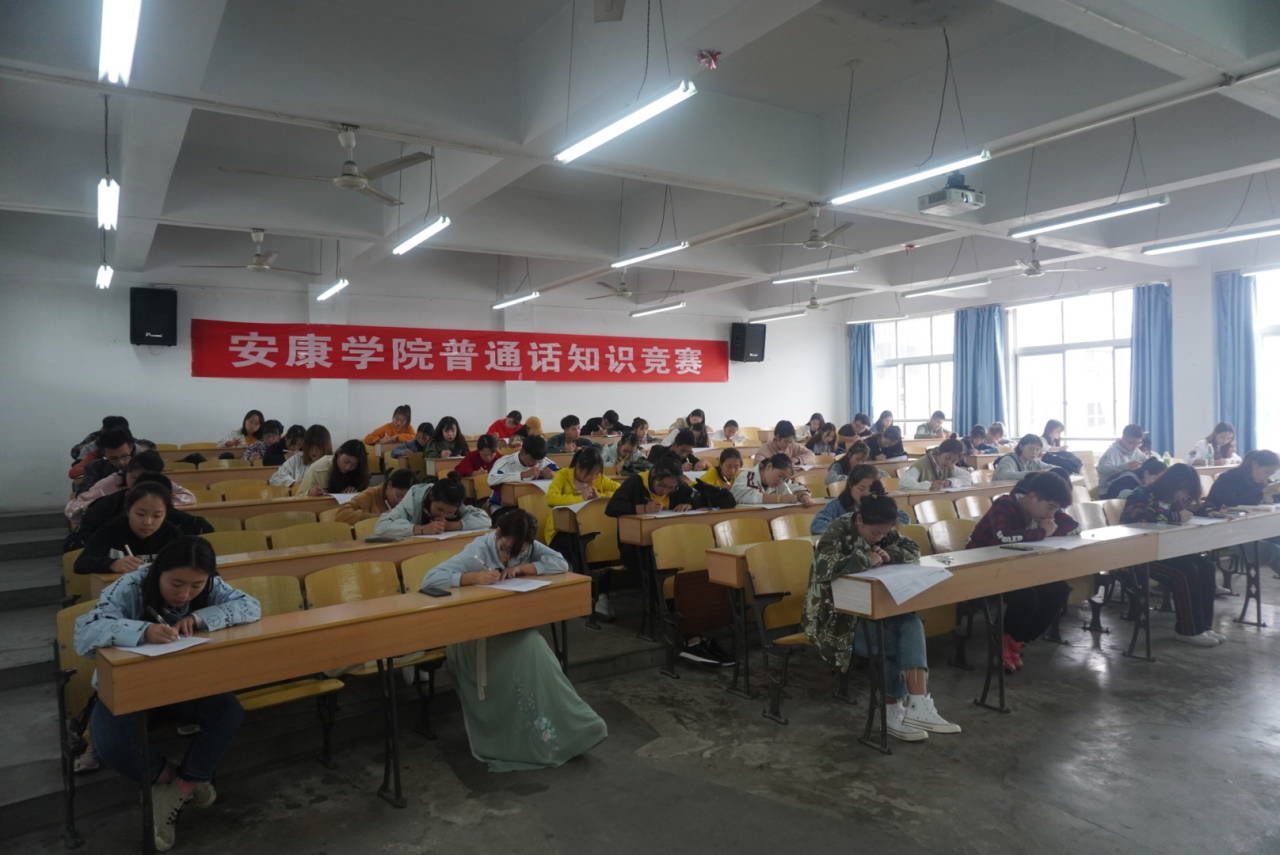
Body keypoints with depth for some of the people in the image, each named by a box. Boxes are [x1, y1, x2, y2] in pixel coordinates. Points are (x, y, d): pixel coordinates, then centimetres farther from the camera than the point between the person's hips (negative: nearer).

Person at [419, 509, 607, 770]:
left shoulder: (526, 546, -4)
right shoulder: (476, 552, -19)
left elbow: (561, 564, -12)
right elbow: (430, 580, -26)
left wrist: (522, 568, -21)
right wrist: (474, 577, -37)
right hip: (475, 633, -5)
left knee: (534, 653, -24)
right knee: (526, 653, -27)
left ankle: (569, 728, -11)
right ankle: (536, 738, -16)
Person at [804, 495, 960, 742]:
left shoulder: (881, 531, 4)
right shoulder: (837, 533, -19)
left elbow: (913, 550, 7)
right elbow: (824, 568, -36)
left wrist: (888, 554, -14)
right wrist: (865, 560, -28)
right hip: (836, 616, -7)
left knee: (911, 624, -22)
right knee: (887, 638, -27)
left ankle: (917, 707, -30)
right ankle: (892, 713, -9)